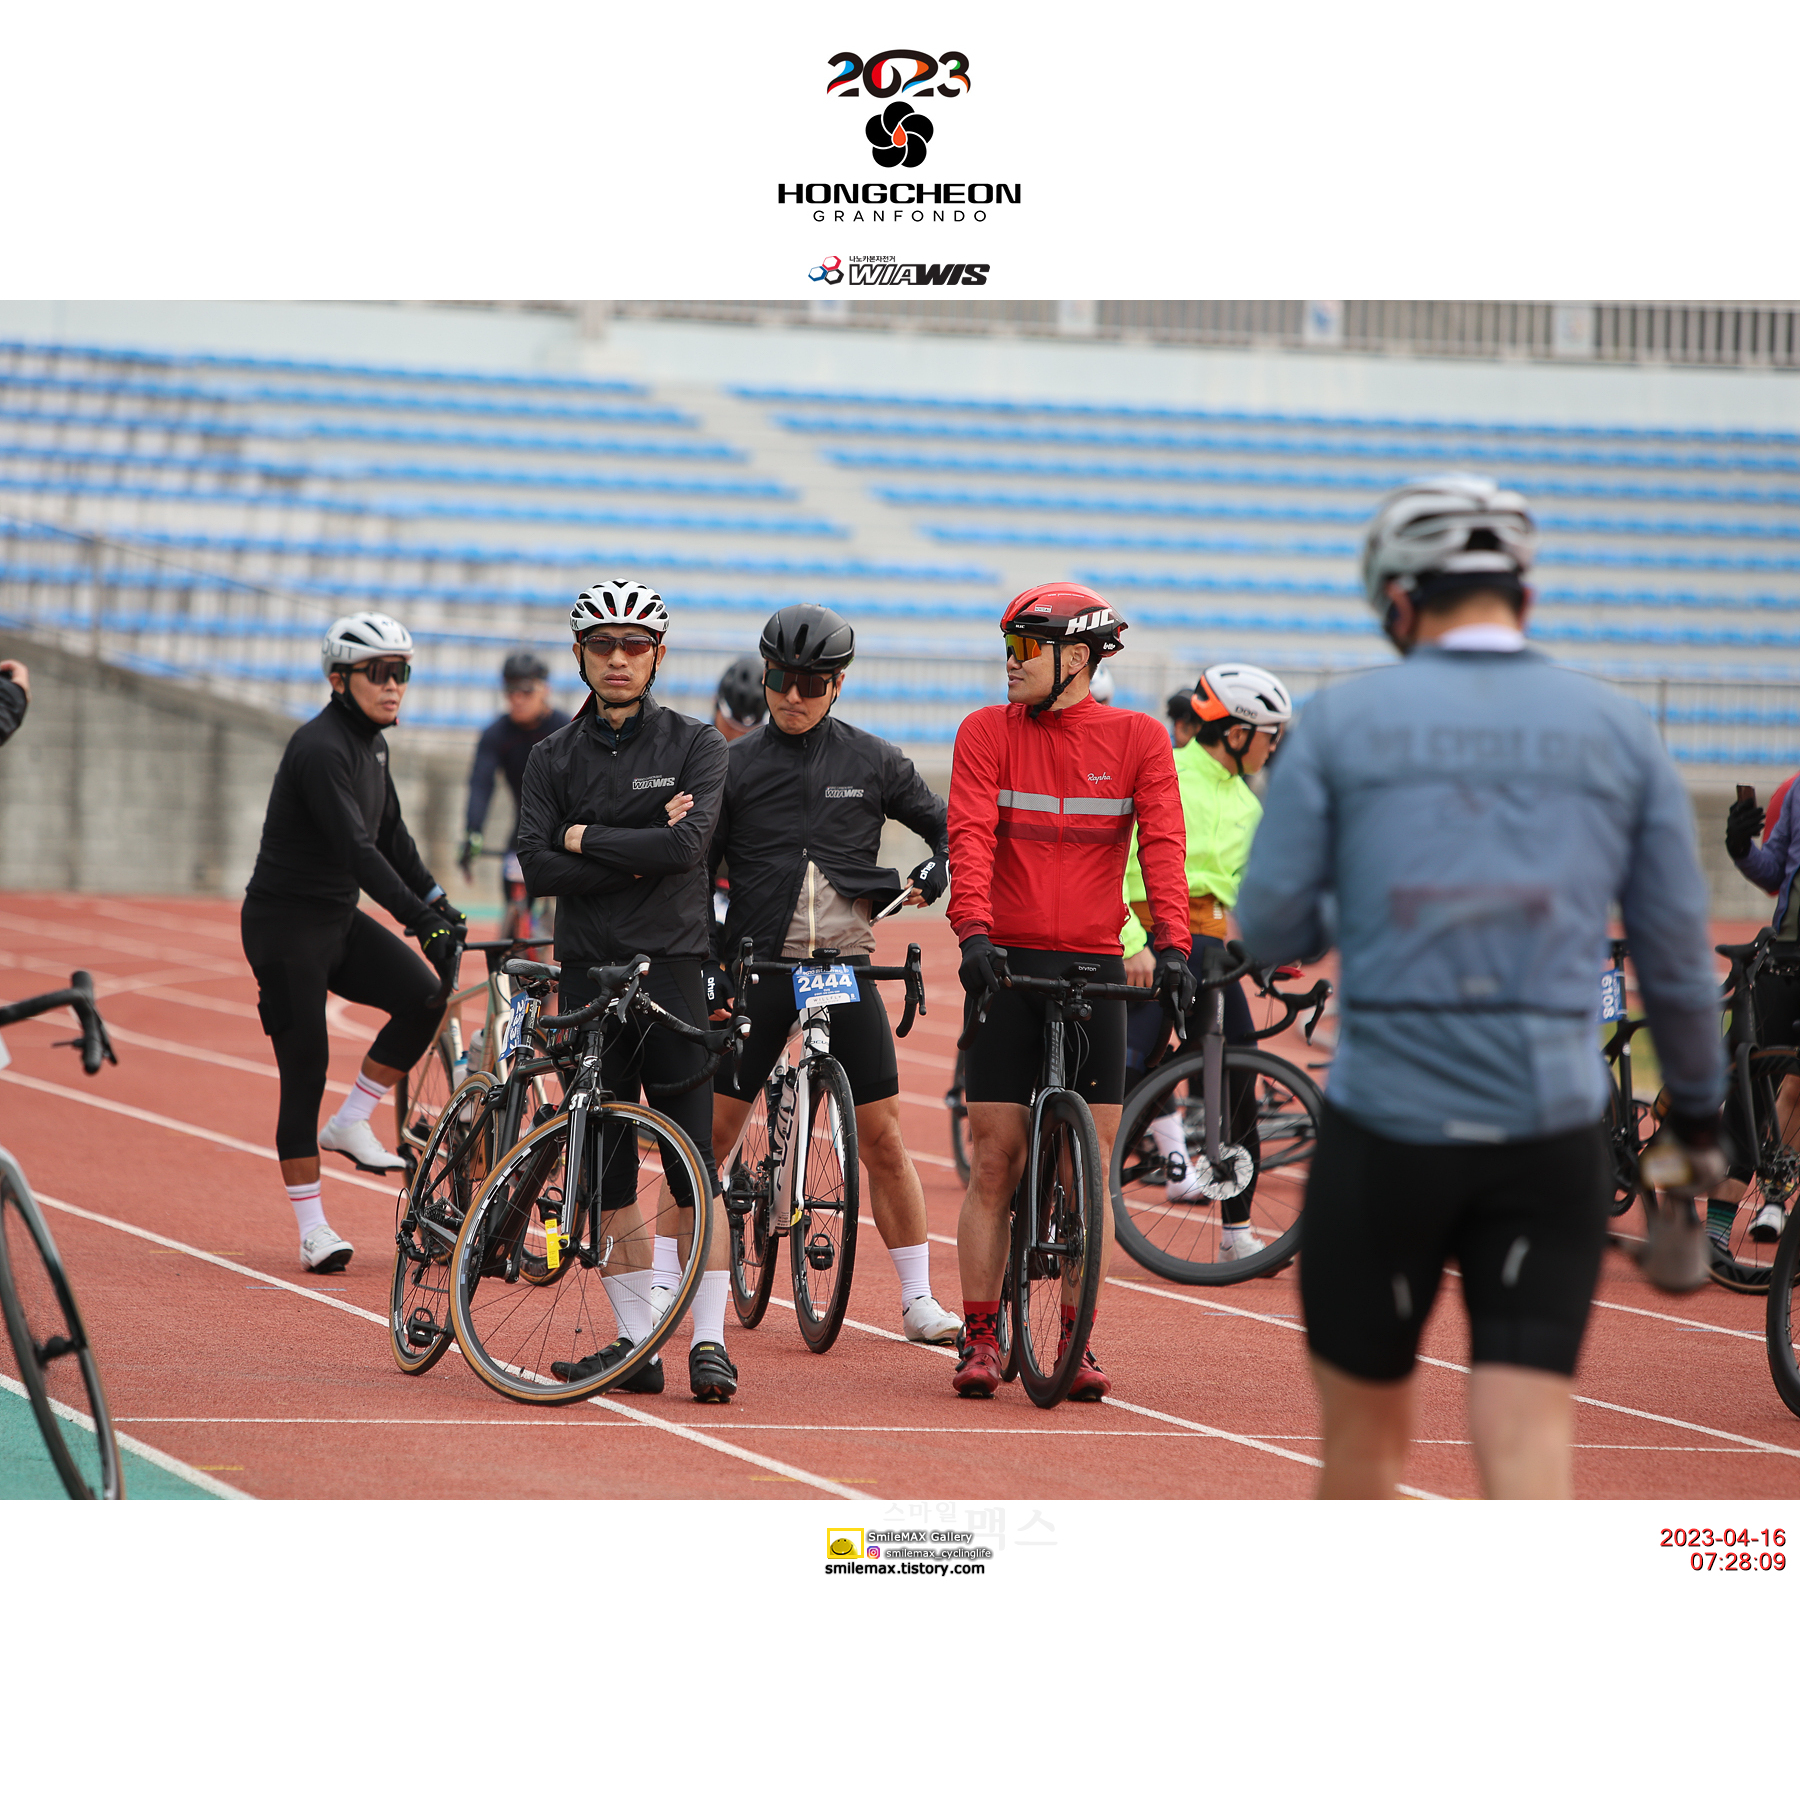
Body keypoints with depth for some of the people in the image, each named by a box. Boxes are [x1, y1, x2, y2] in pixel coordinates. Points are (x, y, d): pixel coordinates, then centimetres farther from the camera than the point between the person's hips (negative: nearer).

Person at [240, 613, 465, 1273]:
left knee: (424, 996, -12)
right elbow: (356, 849, -29)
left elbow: (391, 837, 18)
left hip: (337, 919, 8)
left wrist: (442, 905, 12)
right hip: (286, 923, -8)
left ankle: (351, 1123, 4)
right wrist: (423, 922, -33)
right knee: (305, 1071, -4)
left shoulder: (371, 745, 8)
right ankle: (313, 1230, 3)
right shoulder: (321, 748, -21)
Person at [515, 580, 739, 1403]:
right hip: (588, 972, 3)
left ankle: (710, 1337, -5)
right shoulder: (554, 756, 10)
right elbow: (539, 867, -4)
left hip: (673, 968, -3)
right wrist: (639, 855, -11)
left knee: (693, 1163, -7)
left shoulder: (694, 744, 2)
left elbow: (687, 844, -15)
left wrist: (587, 839, -8)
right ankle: (635, 1340, 11)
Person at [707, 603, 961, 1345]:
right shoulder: (735, 766, 3)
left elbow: (951, 831, 13)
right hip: (756, 963, 0)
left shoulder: (873, 762, 4)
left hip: (846, 965, 0)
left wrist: (928, 879, -7)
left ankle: (918, 1299, 7)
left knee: (881, 1133, -1)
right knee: (711, 1127, -3)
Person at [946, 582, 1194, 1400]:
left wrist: (1171, 942, -21)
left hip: (1094, 967, 0)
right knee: (994, 1162, -1)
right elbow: (971, 837, -10)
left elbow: (1162, 844, -6)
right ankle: (980, 1338, 5)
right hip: (1007, 965, 0)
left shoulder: (1137, 739, 3)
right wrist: (974, 930, -26)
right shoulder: (987, 732, 2)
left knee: (1090, 1167, 0)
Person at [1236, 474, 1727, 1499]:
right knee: (1530, 1452, -3)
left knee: (1365, 1435, 16)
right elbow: (1678, 956, 7)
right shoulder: (1619, 732, 6)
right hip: (1553, 1134, 1)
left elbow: (1271, 930, -2)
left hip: (1386, 1125, -1)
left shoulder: (1342, 721, 0)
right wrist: (1697, 1118, 20)